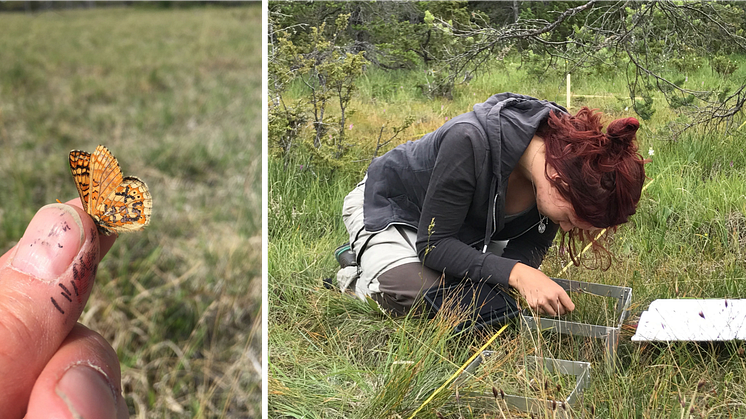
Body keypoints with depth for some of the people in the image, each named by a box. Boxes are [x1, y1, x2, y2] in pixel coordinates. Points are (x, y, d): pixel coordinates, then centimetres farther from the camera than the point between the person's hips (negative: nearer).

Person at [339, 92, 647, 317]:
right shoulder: (471, 140, -41)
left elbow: (527, 251, -12)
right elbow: (433, 243, -35)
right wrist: (516, 274, -46)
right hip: (388, 206, -6)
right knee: (418, 290, -31)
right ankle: (356, 274, 2)